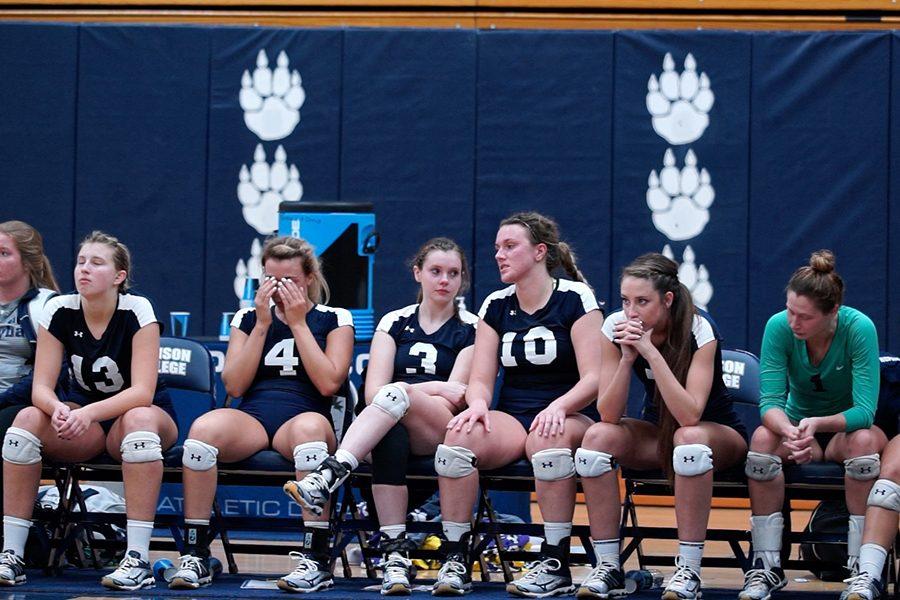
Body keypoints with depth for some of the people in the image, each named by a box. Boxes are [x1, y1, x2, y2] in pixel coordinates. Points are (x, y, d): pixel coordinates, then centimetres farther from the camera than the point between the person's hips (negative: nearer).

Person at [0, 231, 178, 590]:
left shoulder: (137, 311, -19)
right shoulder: (59, 311, -9)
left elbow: (142, 392, -27)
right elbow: (41, 388, -13)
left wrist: (89, 412, -43)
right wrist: (58, 409, -38)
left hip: (143, 416, -3)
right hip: (84, 417, 3)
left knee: (139, 418, -39)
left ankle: (139, 559, -41)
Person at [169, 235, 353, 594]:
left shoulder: (334, 320, 12)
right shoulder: (247, 319, 18)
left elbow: (329, 383, -4)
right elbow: (234, 386, 6)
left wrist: (298, 323, -2)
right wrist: (263, 324, 1)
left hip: (304, 417, -2)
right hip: (251, 419, 2)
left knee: (310, 427, -41)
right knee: (204, 427, -34)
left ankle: (317, 560, -38)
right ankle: (195, 555, -29)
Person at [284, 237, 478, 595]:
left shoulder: (471, 329, 10)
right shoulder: (394, 323, 17)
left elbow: (456, 396, -2)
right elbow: (374, 391, 3)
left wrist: (407, 391, -13)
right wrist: (434, 387, -9)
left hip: (446, 434, -2)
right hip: (395, 428, 2)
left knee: (397, 394, -35)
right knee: (390, 433, -38)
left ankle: (328, 478, -50)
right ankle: (395, 554, -46)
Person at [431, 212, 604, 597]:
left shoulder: (575, 298, -3)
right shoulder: (495, 306, 12)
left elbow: (593, 378, -9)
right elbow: (480, 378, 7)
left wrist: (559, 407, -28)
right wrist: (477, 404, -16)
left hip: (567, 417, -4)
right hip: (511, 418, 4)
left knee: (549, 439, -40)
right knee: (458, 437, -29)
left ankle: (555, 565, -29)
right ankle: (455, 561, -23)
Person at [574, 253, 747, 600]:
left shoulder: (699, 330, -24)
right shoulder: (616, 328, -13)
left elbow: (690, 416, -35)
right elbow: (609, 415, -18)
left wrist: (650, 351, -38)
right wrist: (627, 358, -31)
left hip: (719, 435, -4)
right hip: (657, 432, 4)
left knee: (689, 438, -38)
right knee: (597, 437, -25)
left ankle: (689, 570, -32)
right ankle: (607, 567, -22)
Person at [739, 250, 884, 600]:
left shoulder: (859, 328, -24)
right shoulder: (779, 327, -19)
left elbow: (865, 410, -28)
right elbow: (770, 401, -21)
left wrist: (817, 423, -46)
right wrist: (788, 431, -44)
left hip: (846, 426, -1)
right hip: (797, 421, 2)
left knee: (865, 440, -36)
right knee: (763, 437, -31)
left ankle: (860, 567, -29)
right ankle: (767, 565, -27)